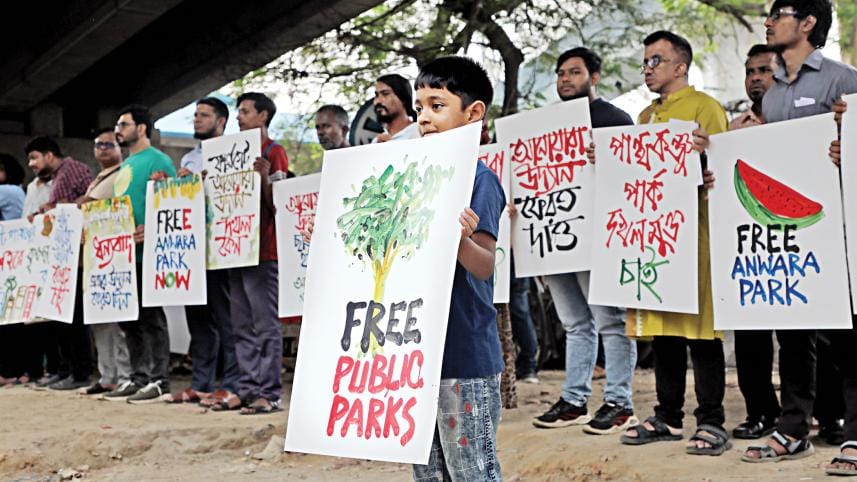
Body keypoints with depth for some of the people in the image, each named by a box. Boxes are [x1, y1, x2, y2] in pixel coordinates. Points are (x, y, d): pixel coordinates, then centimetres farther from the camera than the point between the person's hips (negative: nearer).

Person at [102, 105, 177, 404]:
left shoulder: (158, 160, -6)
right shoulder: (125, 166, 22)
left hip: (147, 253, -9)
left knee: (150, 317, -6)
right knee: (128, 318, 11)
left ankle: (159, 382, -1)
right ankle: (139, 378, 18)